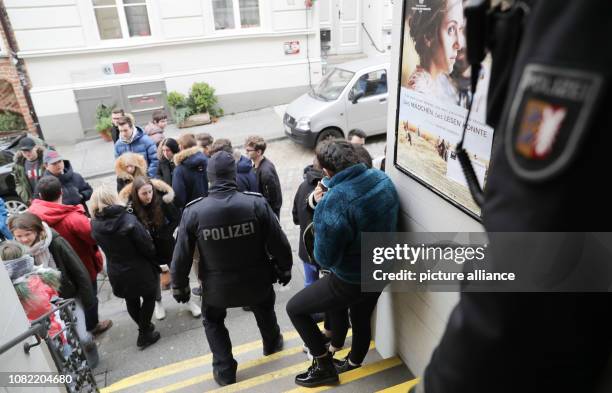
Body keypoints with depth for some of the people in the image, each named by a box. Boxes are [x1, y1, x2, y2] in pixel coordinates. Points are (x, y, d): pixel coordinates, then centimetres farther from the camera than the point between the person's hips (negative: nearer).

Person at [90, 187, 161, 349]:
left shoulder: (95, 225, -9)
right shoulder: (128, 220, -24)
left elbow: (105, 247, 3)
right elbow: (147, 247, -18)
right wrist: (153, 261, -1)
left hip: (117, 273, 5)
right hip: (139, 270, -5)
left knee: (131, 301, 24)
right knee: (148, 297, 16)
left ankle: (143, 326, 42)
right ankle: (145, 335, 21)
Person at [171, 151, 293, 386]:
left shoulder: (193, 211, -19)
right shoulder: (257, 203, -21)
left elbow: (181, 255, -10)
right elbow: (278, 243, -13)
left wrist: (179, 286, 7)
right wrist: (284, 270, 6)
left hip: (217, 287, 0)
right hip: (257, 281, 1)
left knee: (212, 321, 30)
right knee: (264, 310, 32)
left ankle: (224, 370, 34)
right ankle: (272, 344, 57)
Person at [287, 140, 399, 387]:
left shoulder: (332, 201, -32)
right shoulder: (383, 179, -9)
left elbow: (325, 259, -24)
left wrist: (321, 207, -16)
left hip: (350, 281, -7)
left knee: (294, 308, 12)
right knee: (362, 320, 31)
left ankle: (324, 366, 24)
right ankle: (353, 363, 57)